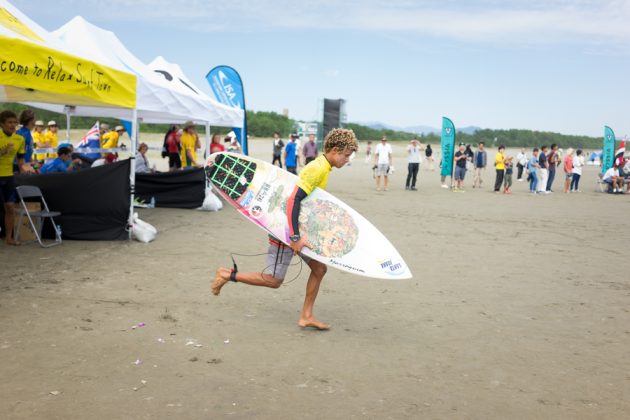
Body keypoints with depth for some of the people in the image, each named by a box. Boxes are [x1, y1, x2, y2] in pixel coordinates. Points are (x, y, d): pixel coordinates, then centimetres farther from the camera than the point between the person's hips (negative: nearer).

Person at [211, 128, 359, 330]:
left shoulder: (322, 166, 8)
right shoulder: (318, 169, -22)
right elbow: (293, 200, -30)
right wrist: (295, 237, -30)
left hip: (300, 228, 9)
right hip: (286, 229, -9)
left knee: (319, 269, 8)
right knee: (273, 280, 0)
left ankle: (306, 316, 17)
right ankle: (228, 275, 14)